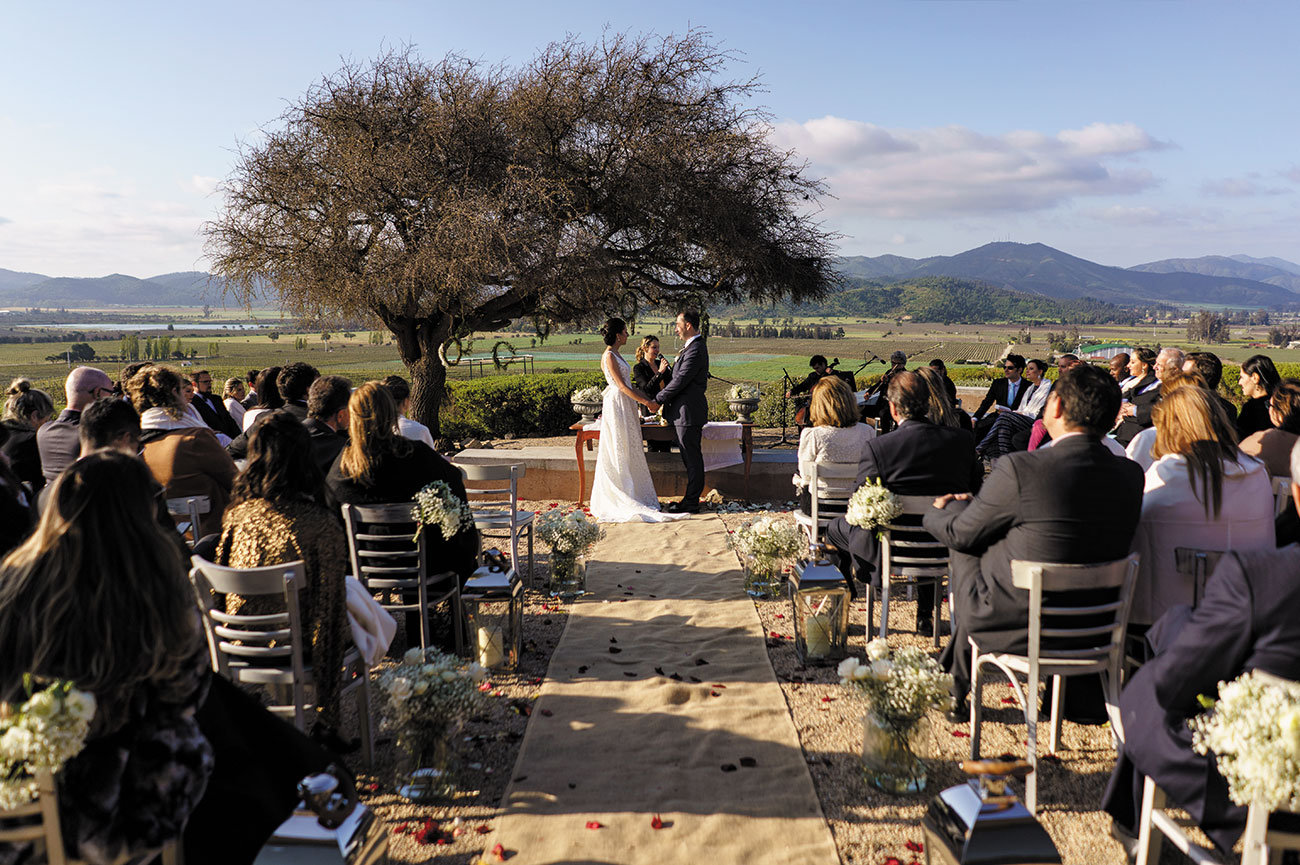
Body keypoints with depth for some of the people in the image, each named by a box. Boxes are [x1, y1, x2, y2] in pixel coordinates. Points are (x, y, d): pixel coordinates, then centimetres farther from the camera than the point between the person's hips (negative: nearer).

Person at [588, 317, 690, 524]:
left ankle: (631, 496, 17)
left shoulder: (616, 355, 15)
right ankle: (618, 500, 1)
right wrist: (645, 402, -16)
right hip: (617, 406, -10)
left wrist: (647, 399, 14)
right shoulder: (609, 356, -14)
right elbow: (621, 386, -17)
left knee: (629, 452, 11)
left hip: (626, 406, 10)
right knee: (619, 454, -5)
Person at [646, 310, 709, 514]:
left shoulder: (695, 350, -18)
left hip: (689, 412, -10)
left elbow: (680, 381, -20)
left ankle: (691, 503, 3)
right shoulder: (692, 347, 16)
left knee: (692, 458, -3)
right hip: (685, 411, 10)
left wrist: (658, 400, -11)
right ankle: (691, 498, 22)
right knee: (690, 458, 14)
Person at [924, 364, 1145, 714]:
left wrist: (937, 511, 16)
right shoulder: (1131, 474, -6)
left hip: (1018, 623, -6)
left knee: (964, 550, 23)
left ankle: (956, 689, 41)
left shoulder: (1019, 468, -25)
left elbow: (960, 534, -9)